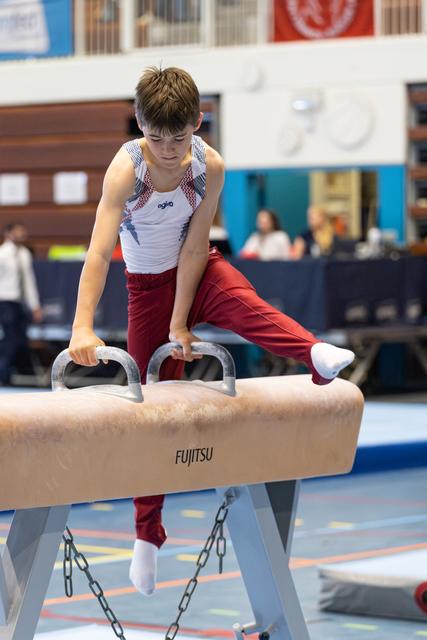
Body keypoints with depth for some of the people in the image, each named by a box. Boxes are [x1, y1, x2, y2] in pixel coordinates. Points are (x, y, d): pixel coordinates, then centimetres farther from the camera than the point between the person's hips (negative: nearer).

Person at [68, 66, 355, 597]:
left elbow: (194, 246, -18)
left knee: (242, 302, -35)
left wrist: (179, 323, -21)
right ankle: (147, 533, 17)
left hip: (197, 272, 1)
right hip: (148, 285, -1)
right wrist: (82, 328, -45)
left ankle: (318, 356, -60)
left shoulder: (210, 165, -20)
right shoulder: (125, 169, -27)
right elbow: (98, 252, -35)